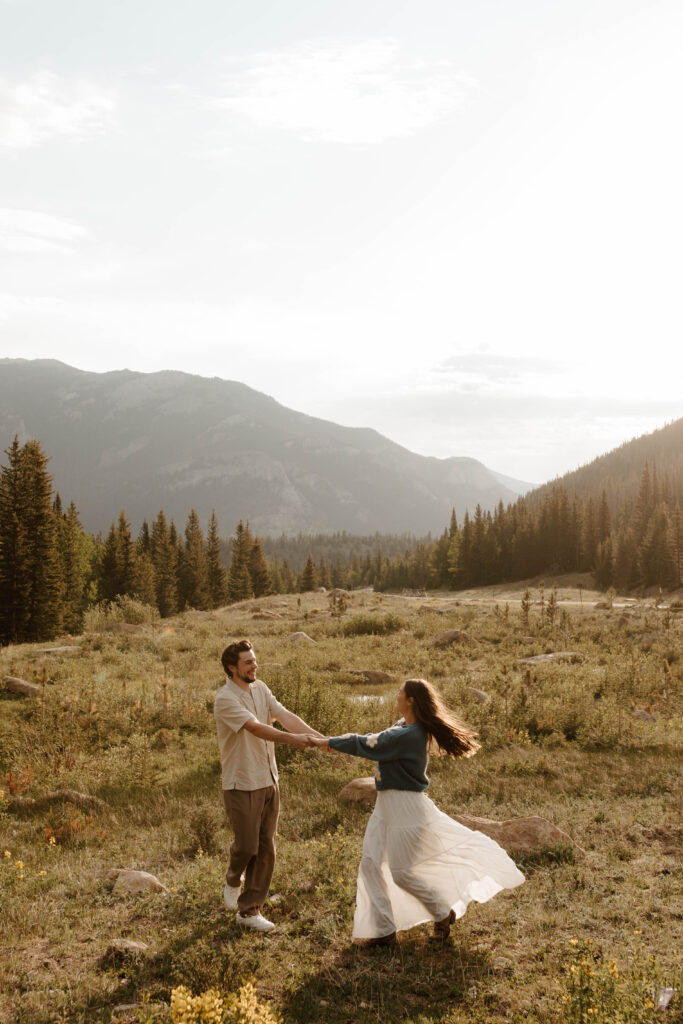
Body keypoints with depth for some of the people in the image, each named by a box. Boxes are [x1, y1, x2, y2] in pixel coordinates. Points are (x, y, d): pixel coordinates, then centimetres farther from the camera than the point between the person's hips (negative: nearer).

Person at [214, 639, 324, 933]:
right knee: (246, 845, 3)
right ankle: (233, 881, 37)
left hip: (268, 780, 7)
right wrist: (292, 739, -38)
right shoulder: (225, 699, -18)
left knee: (266, 848, 8)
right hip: (242, 785, -7)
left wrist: (319, 737, -17)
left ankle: (249, 911, 20)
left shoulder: (260, 688, 5)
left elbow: (285, 716, -5)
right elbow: (257, 728, -29)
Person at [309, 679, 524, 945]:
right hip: (386, 806, 10)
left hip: (405, 806, -10)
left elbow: (368, 746, -21)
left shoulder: (409, 735, -24)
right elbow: (377, 741, 14)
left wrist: (331, 743, -9)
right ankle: (383, 929, 15)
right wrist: (335, 742, 3)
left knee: (401, 872, 1)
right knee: (370, 864, 7)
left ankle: (444, 913, 23)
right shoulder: (404, 727, 8)